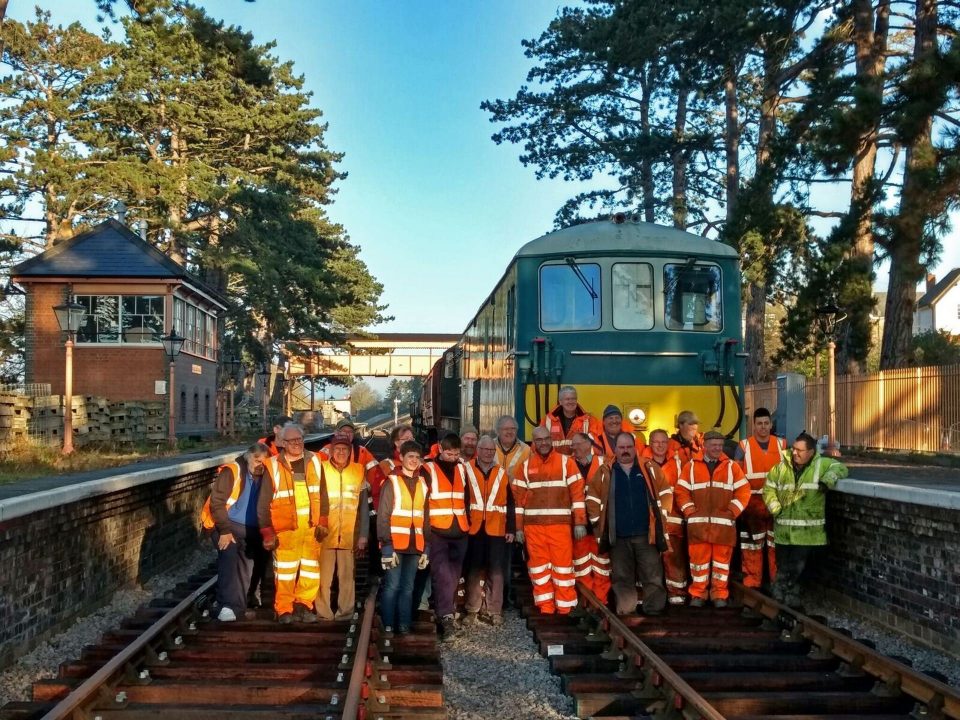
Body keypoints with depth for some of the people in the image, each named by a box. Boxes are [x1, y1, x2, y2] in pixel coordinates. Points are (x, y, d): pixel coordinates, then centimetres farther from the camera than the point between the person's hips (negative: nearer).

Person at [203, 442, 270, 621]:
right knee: (229, 558, -24)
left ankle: (239, 604, 20)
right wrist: (225, 530, -19)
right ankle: (229, 606, -28)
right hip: (229, 526, -6)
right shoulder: (231, 472, -9)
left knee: (249, 566, 7)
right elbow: (217, 502, -14)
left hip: (252, 531, 6)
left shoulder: (263, 477, 8)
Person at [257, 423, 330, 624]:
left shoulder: (314, 462, 6)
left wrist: (322, 523, 6)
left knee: (311, 570, 9)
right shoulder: (273, 466, -4)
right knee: (285, 573, 0)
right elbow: (263, 504, -2)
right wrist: (267, 533, -5)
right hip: (285, 530, -3)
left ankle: (303, 605, 24)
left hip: (311, 529, 3)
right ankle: (284, 610, 15)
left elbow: (322, 496, 11)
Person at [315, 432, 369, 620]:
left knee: (347, 576, 6)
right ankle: (324, 613, 10)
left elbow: (363, 507, 6)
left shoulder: (358, 471, 4)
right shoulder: (321, 470, 0)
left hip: (349, 536, 1)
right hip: (324, 534, -1)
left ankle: (345, 612, 16)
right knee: (324, 577, 0)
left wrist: (363, 535, 4)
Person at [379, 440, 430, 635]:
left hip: (415, 544, 5)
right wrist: (386, 542, -14)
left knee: (408, 587, 9)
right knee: (392, 585, -4)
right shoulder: (392, 481, -3)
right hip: (394, 544, -5)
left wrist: (426, 546, 11)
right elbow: (382, 515, -6)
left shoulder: (422, 483, 12)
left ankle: (404, 625, 16)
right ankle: (387, 625, 6)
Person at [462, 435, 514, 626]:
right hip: (473, 530, -1)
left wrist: (511, 528, 4)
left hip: (496, 530, 1)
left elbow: (510, 503, 8)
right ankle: (472, 610, 16)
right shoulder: (467, 470, 2)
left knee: (496, 571, 1)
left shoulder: (502, 473, 9)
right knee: (474, 570, 7)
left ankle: (495, 611, 9)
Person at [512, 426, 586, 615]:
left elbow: (577, 492, -1)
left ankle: (564, 607, 7)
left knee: (562, 564, -2)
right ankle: (545, 606, 13)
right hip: (533, 525, 2)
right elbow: (518, 497, 8)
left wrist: (580, 522, -7)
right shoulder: (525, 465, 10)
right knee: (538, 566, 5)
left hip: (560, 524, -2)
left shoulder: (566, 462, 3)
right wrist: (518, 526, 4)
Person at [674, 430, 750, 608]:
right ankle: (698, 594, 13)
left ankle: (720, 594, 15)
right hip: (698, 523, 0)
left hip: (723, 523, 0)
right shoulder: (691, 466, 6)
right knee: (698, 559, 3)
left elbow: (744, 491, 4)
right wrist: (690, 511, -6)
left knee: (722, 559, 5)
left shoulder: (731, 466, 7)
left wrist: (732, 512, -4)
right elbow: (681, 491, 4)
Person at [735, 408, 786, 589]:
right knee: (752, 544, 3)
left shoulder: (781, 444, 6)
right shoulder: (744, 446, 0)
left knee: (777, 542, 8)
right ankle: (752, 583, 9)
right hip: (753, 502, -2)